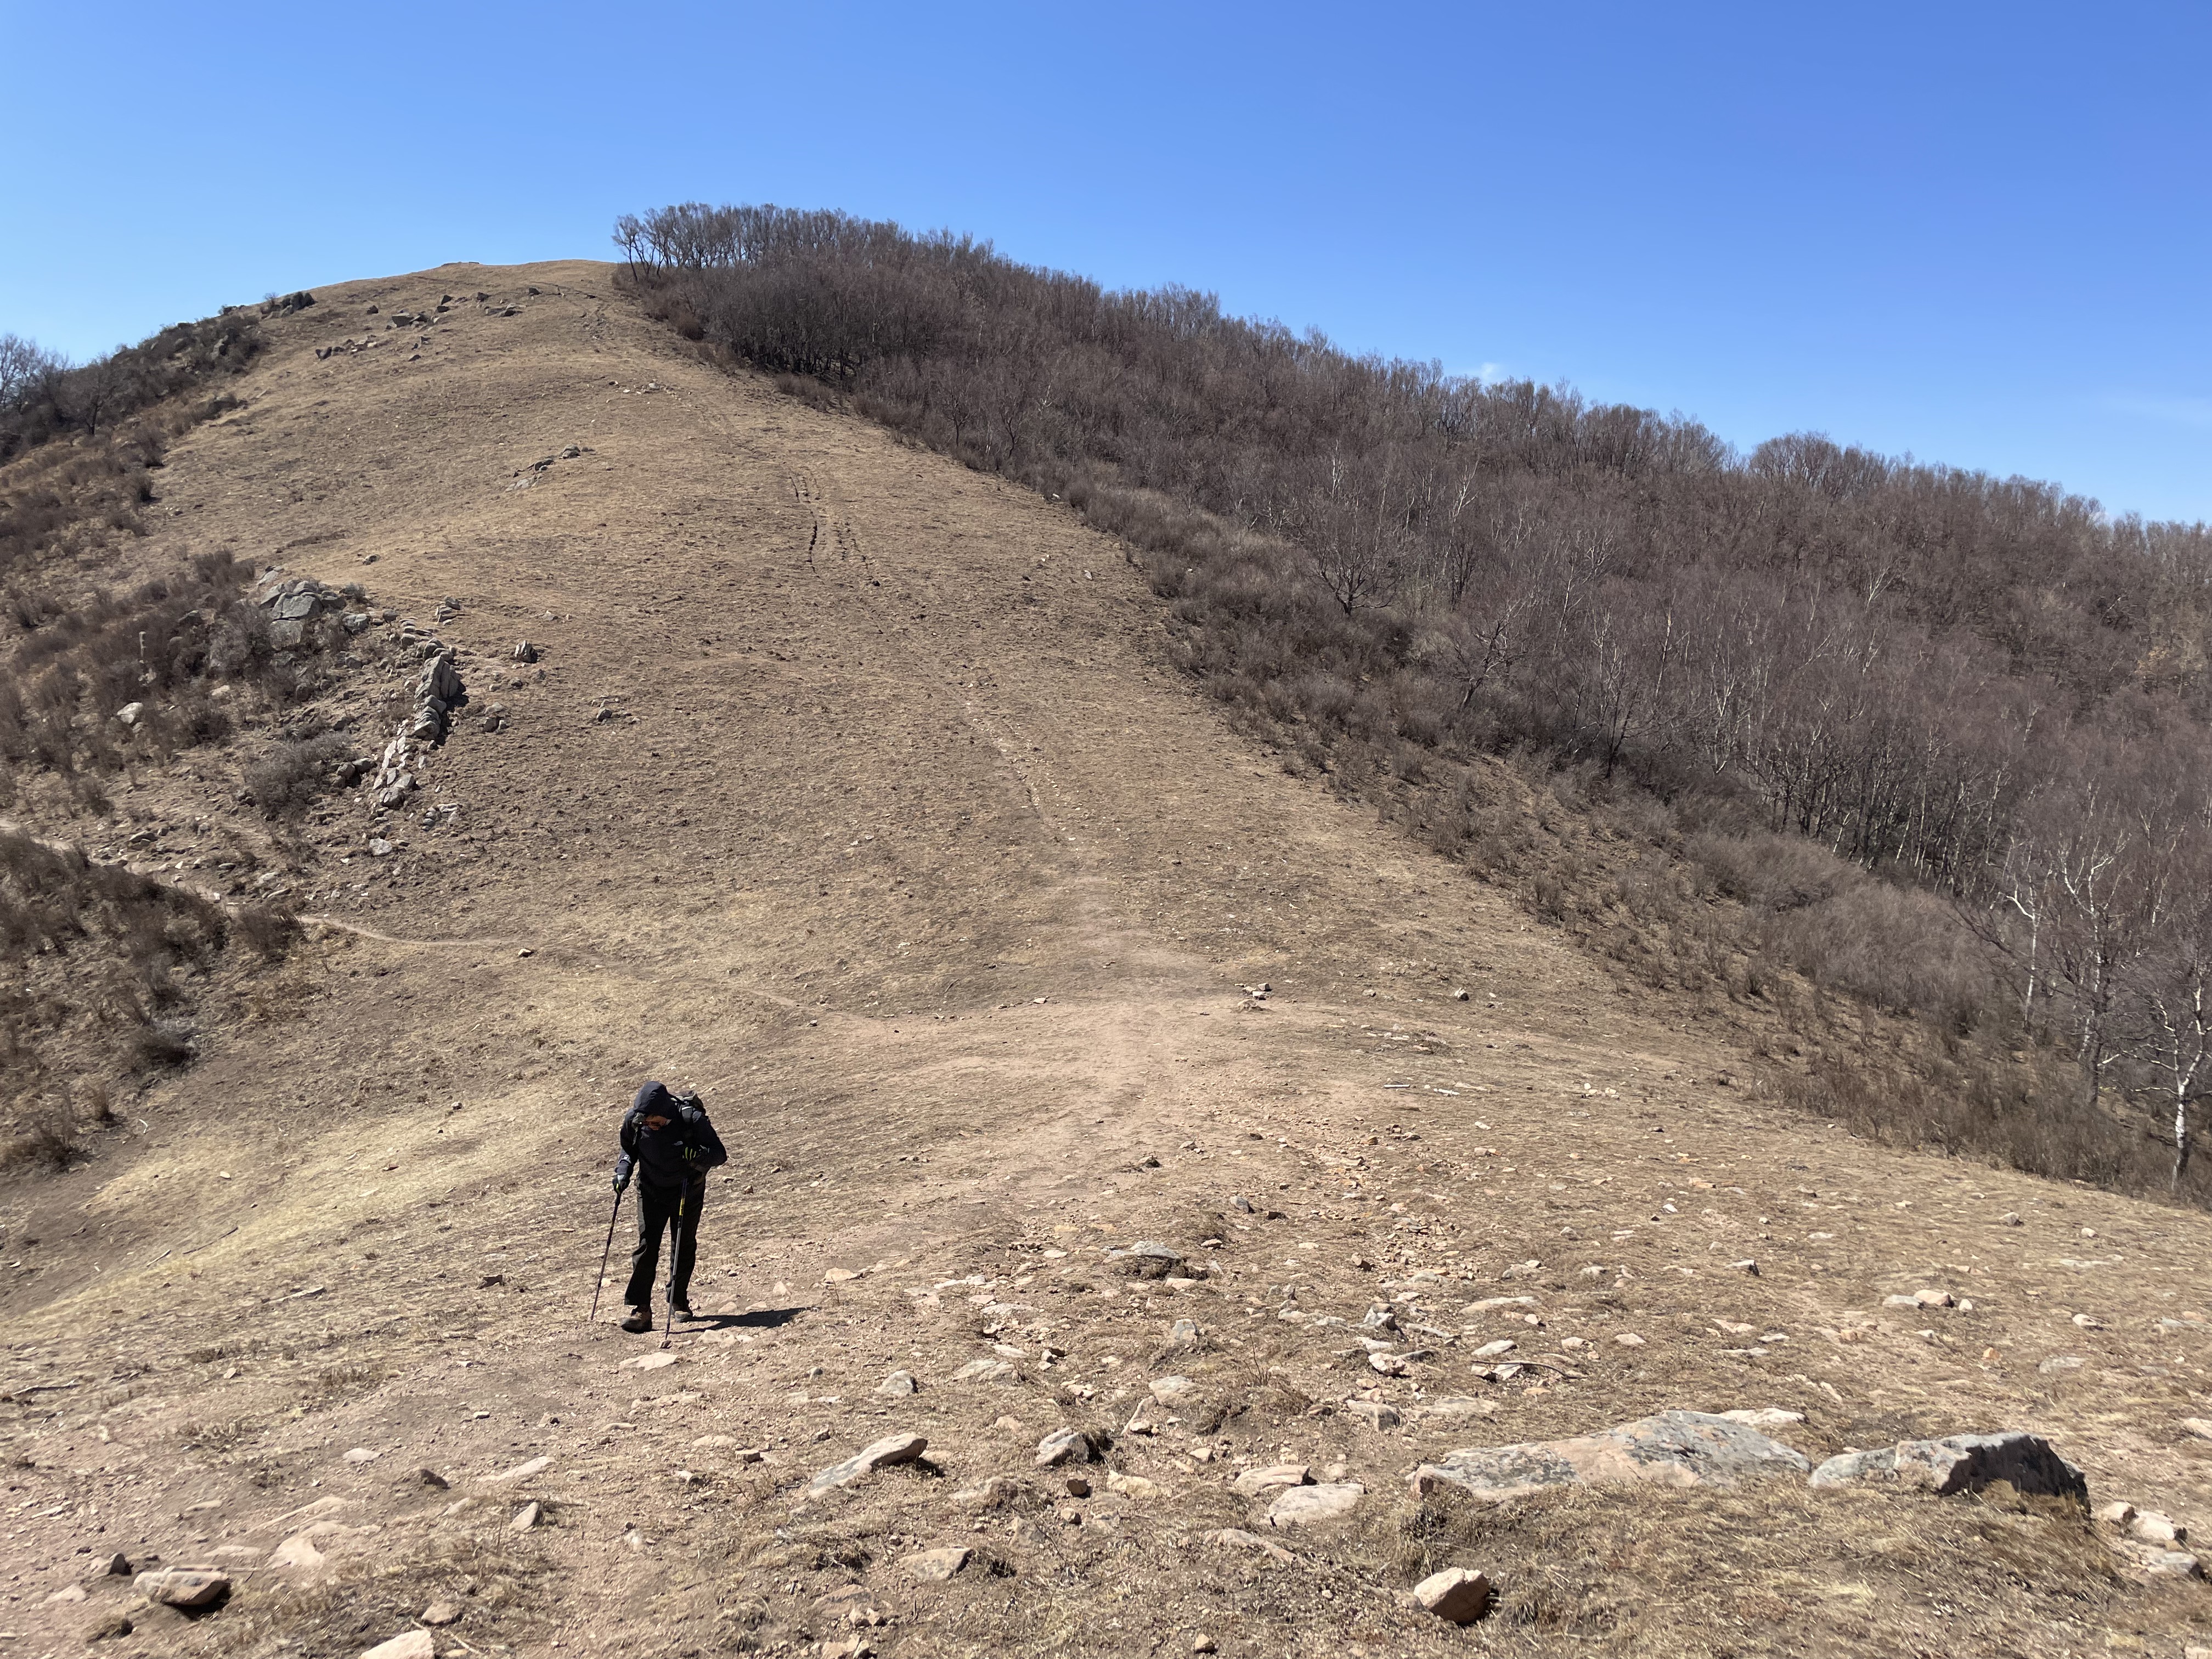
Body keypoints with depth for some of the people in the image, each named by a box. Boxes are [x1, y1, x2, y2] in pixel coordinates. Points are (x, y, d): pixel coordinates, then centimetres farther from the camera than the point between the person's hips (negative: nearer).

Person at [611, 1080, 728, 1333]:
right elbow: (628, 1149, 5)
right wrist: (623, 1172, -12)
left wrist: (700, 1158, -40)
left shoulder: (691, 1118, -28)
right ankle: (641, 1309, -9)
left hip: (688, 1191, -1)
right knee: (647, 1245, -10)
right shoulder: (634, 1120, -18)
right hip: (651, 1191, 1)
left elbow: (720, 1153, -21)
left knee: (685, 1246, 9)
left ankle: (679, 1300, 28)